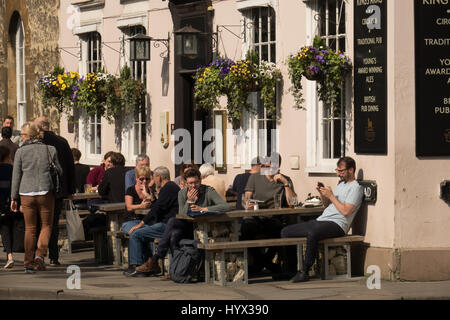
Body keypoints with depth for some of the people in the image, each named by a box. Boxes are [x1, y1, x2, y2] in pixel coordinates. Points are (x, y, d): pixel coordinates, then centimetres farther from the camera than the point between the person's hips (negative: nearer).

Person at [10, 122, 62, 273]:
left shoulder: (20, 152, -2)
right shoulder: (50, 150, 0)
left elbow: (16, 176, 0)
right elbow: (59, 171, 5)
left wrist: (13, 198, 6)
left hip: (26, 194, 0)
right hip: (46, 192, 0)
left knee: (30, 228, 10)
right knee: (46, 225, 13)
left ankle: (29, 263, 8)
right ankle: (40, 254, -8)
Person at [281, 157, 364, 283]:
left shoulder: (355, 187, -4)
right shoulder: (341, 184, 26)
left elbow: (345, 211, -16)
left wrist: (331, 196, -10)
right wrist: (322, 193, 10)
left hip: (337, 224, -10)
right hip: (321, 220, 10)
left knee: (312, 234, -41)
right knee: (285, 232, 0)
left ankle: (305, 271, -30)